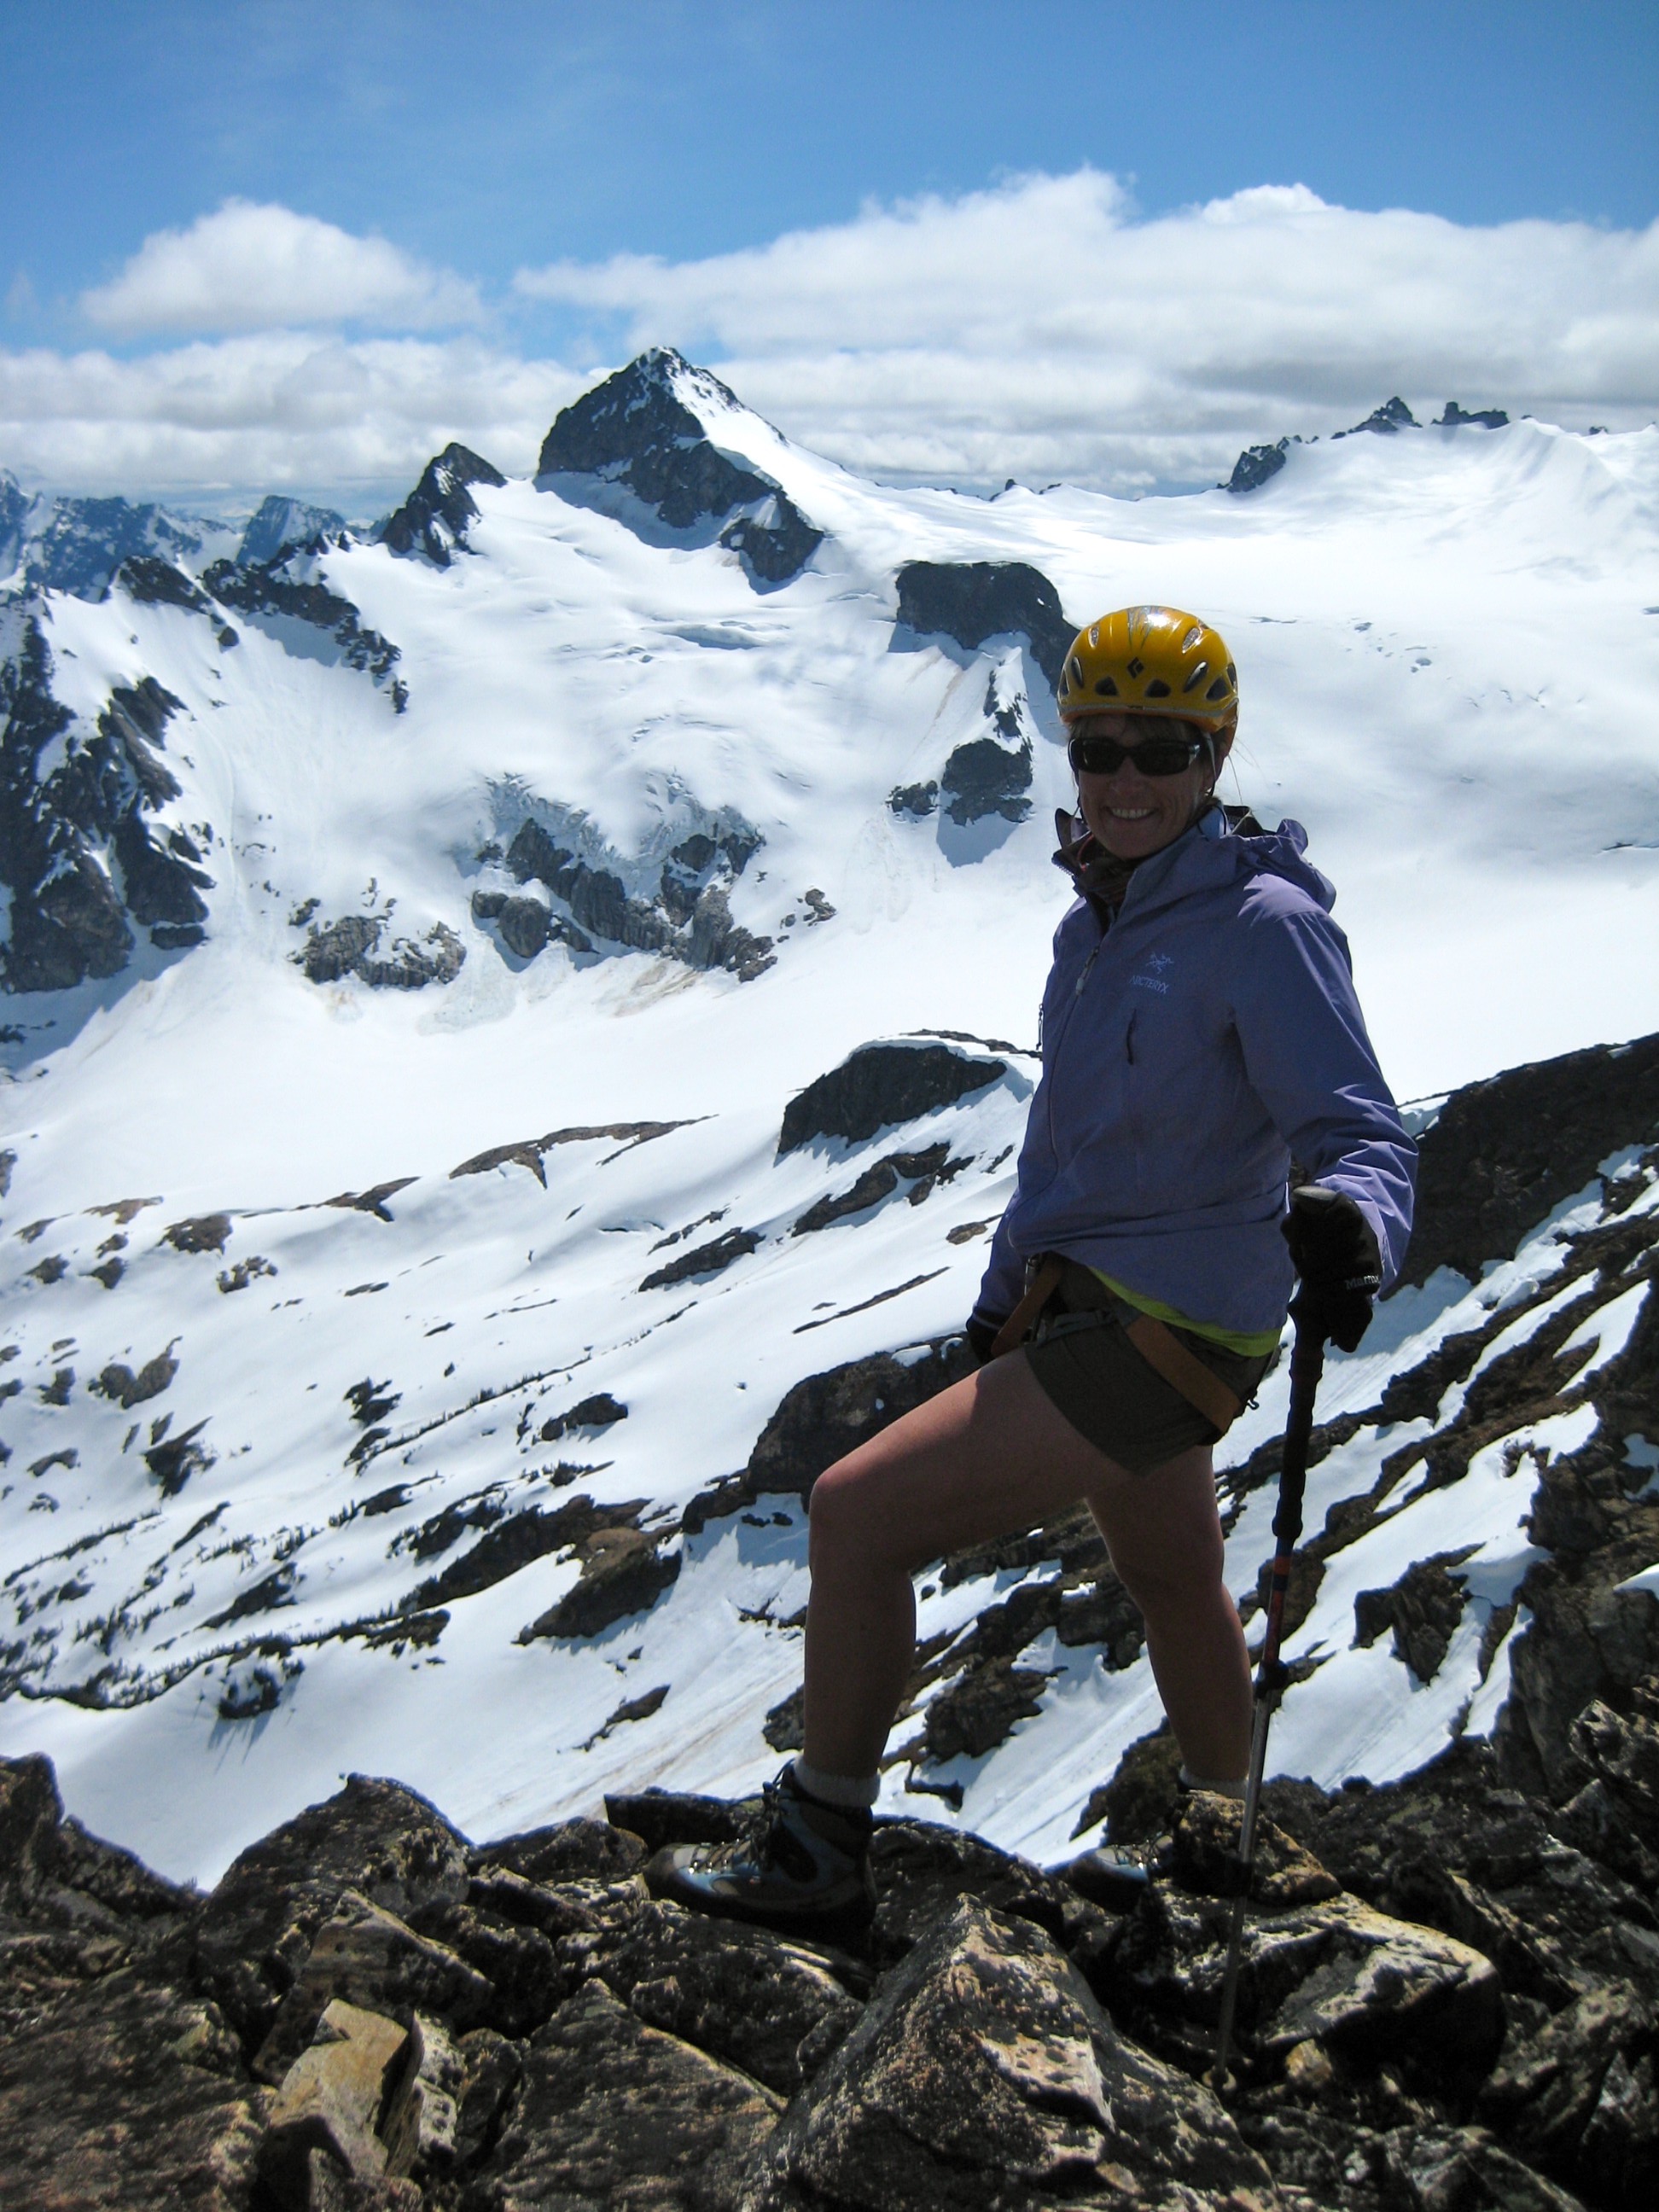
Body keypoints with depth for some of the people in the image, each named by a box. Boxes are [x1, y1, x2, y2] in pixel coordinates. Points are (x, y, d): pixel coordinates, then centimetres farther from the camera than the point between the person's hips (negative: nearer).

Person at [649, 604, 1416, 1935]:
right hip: (1085, 1305, 9)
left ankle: (818, 1855, 6)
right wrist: (1006, 1293, 21)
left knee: (859, 1514, -12)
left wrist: (1352, 1230, -46)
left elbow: (1366, 1136, -24)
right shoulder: (1098, 924, 6)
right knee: (1172, 1585, 28)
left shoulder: (1263, 924, -19)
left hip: (1159, 1334, -9)